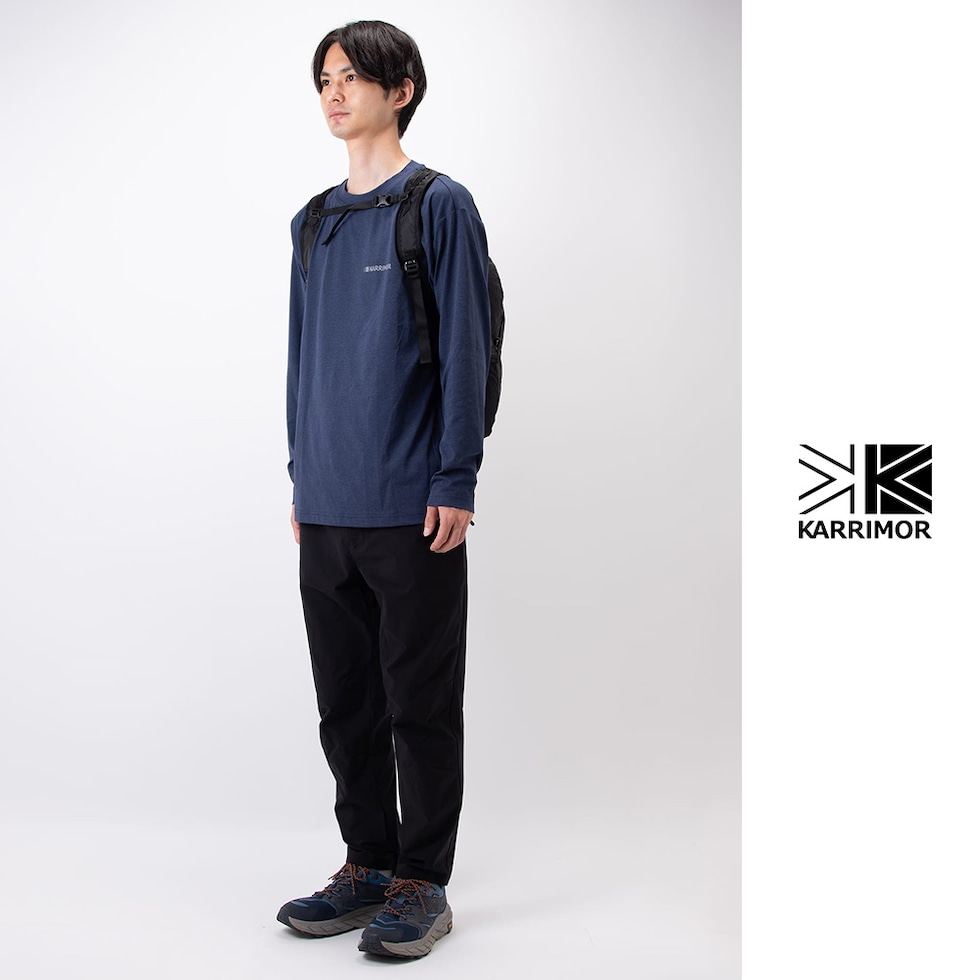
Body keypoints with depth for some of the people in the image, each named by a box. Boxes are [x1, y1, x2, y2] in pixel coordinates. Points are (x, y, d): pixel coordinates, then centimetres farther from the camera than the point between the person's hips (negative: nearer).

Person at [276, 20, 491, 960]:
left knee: (419, 704, 3)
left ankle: (422, 884, 15)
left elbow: (465, 351, -7)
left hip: (413, 509, -6)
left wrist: (455, 482, -12)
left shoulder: (441, 206, -4)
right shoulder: (315, 222, 15)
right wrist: (302, 478, 16)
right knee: (345, 700, 13)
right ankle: (368, 864, 27)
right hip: (326, 508, 6)